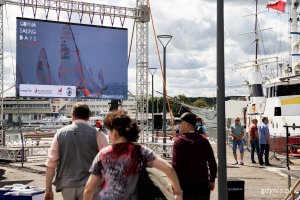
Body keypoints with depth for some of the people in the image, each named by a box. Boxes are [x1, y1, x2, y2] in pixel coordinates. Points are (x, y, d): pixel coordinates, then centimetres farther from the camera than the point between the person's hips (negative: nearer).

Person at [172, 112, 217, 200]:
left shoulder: (179, 141, -9)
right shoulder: (204, 140, 7)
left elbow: (176, 165, -15)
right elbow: (212, 163, 9)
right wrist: (212, 180, 17)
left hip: (186, 185, -4)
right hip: (203, 184, 4)